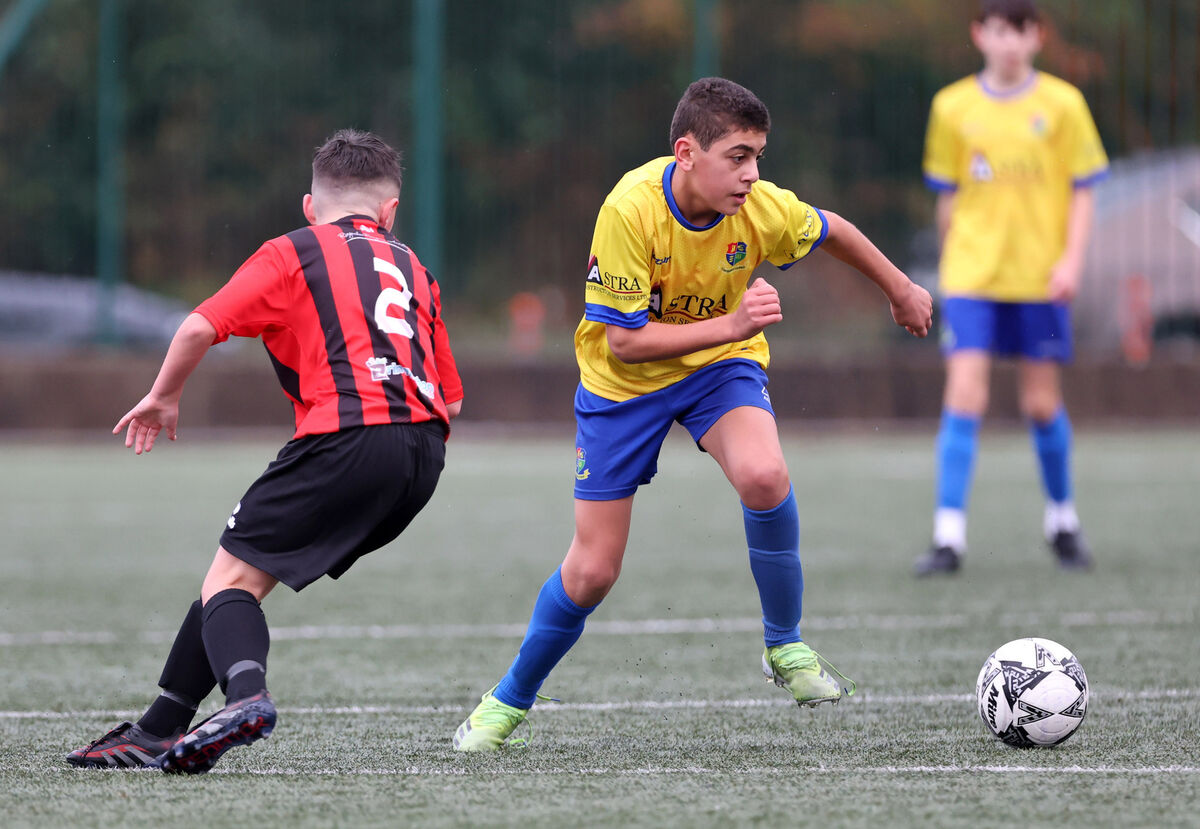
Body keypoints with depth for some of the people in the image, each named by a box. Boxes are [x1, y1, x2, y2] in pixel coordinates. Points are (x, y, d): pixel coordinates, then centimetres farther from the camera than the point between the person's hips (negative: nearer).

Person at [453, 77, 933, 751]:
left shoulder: (761, 209, -21)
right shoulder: (630, 209, -31)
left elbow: (832, 231, 2)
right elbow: (623, 340, -29)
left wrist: (902, 292, 16)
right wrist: (730, 324, -38)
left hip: (720, 366, 2)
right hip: (625, 383, -2)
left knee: (764, 475, -32)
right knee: (592, 572, -1)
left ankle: (785, 646, -9)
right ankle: (510, 702, 25)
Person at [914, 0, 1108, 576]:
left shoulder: (1062, 104, 0)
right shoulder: (953, 107, 4)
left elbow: (1081, 190, 2)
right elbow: (948, 198, 12)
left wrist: (1071, 259, -8)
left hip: (1040, 277, 0)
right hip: (971, 275, 0)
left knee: (1042, 402, 5)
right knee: (964, 396, -11)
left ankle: (1062, 521, 28)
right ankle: (949, 538, -12)